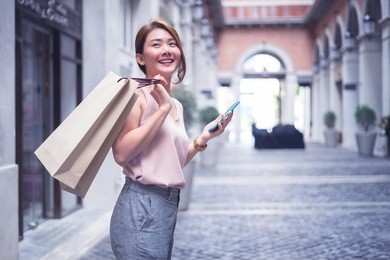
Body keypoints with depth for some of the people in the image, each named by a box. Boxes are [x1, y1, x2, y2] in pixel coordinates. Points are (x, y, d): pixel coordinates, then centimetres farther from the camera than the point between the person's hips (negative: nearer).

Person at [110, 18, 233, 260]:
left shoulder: (177, 106, 13)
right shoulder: (136, 94, -10)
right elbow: (122, 154, -21)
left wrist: (203, 138, 6)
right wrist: (163, 107, -18)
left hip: (169, 205, 8)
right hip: (141, 207, -8)